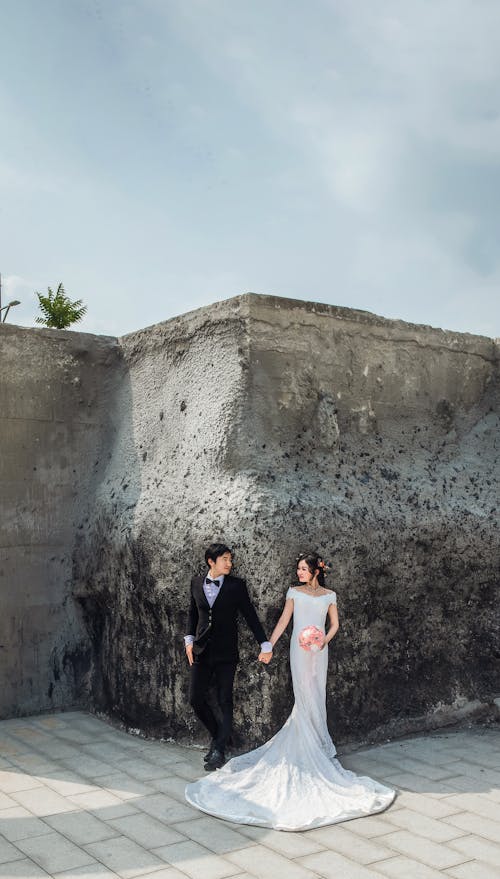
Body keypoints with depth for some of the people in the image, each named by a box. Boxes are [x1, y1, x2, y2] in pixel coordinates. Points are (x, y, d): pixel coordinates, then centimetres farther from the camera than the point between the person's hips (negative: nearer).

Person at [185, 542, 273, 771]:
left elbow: (250, 616, -2)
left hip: (226, 652, -3)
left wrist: (265, 645, -4)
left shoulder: (236, 585, -4)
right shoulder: (196, 583, 5)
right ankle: (217, 735, 25)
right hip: (201, 651, 3)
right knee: (195, 699, 3)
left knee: (225, 701, 1)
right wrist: (189, 639, 5)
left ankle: (219, 751, 11)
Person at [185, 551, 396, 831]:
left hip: (319, 650, 1)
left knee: (317, 695, 3)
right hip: (299, 649, -1)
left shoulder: (329, 595, 6)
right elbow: (284, 621, 3)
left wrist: (324, 640, -10)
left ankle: (315, 742, 14)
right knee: (305, 695, -2)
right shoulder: (294, 592, 4)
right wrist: (269, 646, -3)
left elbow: (335, 624, 9)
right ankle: (320, 745, 7)